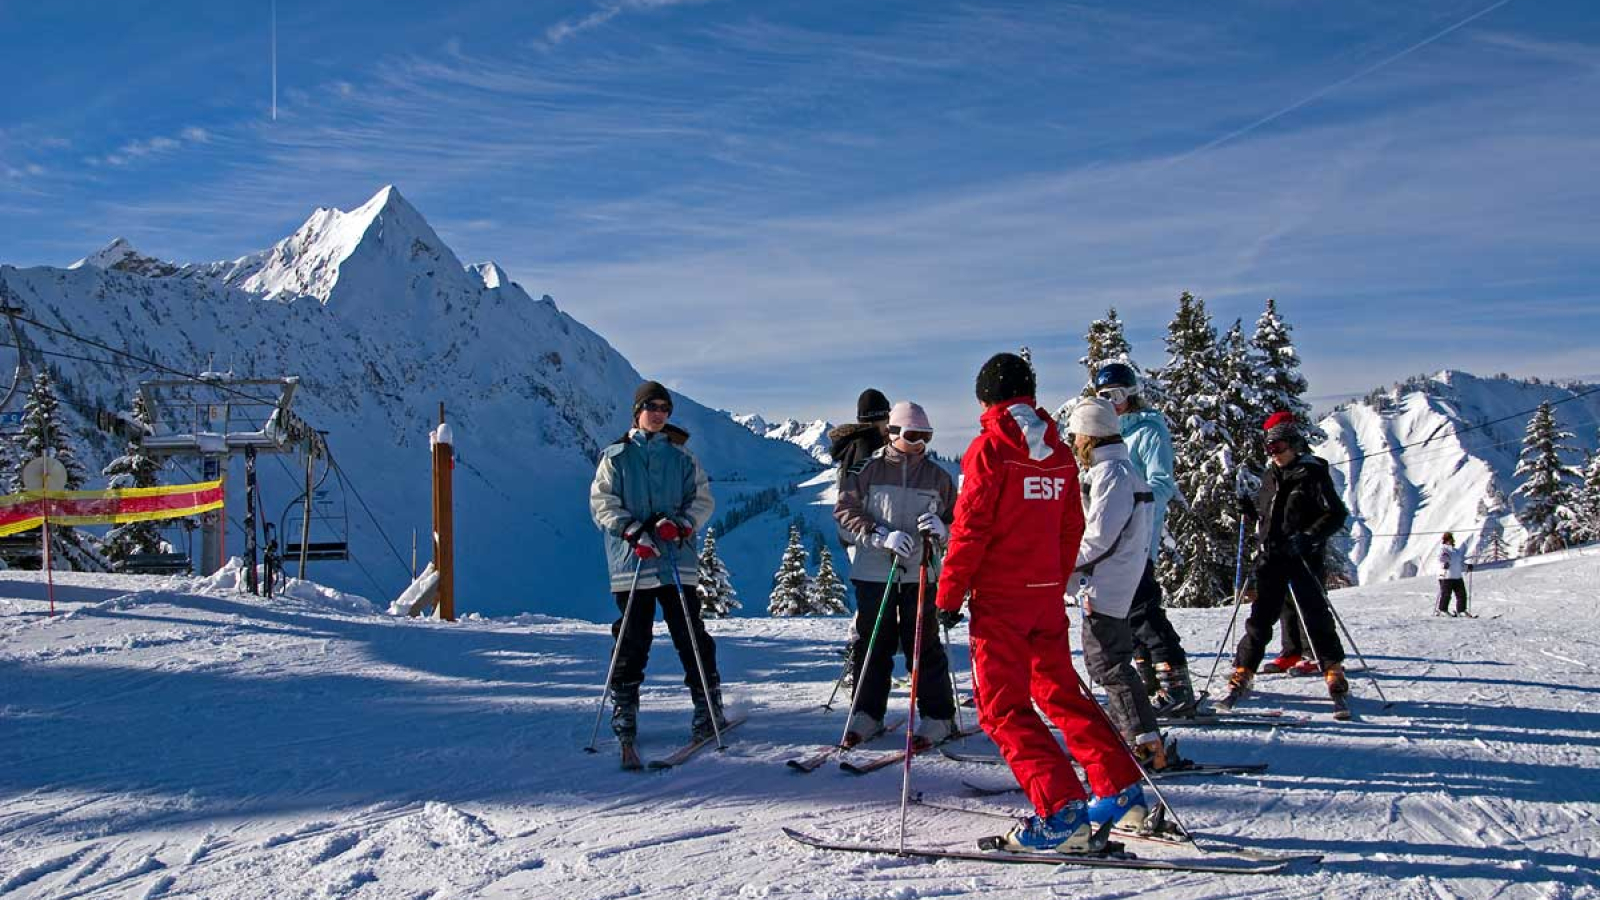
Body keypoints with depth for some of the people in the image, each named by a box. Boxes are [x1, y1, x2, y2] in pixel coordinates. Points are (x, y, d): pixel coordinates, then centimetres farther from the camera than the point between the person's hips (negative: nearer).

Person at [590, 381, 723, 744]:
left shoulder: (681, 456, 11)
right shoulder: (616, 456, 6)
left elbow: (703, 500, 9)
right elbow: (602, 504, 1)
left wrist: (681, 523, -10)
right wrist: (633, 531, -14)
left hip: (678, 561, 1)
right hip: (631, 561, -1)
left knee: (691, 635, -1)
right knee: (632, 639, 3)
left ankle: (708, 706, 8)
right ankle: (624, 711, 14)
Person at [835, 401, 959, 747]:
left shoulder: (937, 476, 7)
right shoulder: (867, 470, 0)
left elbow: (954, 521, 13)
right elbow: (845, 512, -2)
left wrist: (940, 528, -12)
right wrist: (882, 536, -15)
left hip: (920, 573, 1)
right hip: (873, 572, 0)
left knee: (923, 646, 1)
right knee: (872, 645, 7)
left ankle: (938, 717, 10)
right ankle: (867, 714, 18)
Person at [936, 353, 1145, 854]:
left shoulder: (989, 449, -11)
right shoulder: (1060, 454, 9)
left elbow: (970, 528, -14)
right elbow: (1071, 530, 13)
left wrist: (949, 595, -7)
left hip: (999, 597, -7)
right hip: (1047, 596, 7)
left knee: (1003, 708, -2)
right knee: (1061, 692, 19)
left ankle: (1062, 813, -13)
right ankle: (1122, 792, 19)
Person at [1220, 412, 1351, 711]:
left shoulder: (1313, 473, -5)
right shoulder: (1271, 476, 15)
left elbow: (1336, 514, -10)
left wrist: (1308, 537, -19)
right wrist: (1250, 511, 7)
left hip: (1303, 557, -5)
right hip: (1272, 556, 5)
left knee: (1315, 614, -2)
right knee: (1261, 615, 2)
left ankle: (1334, 674, 10)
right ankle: (1242, 674, 2)